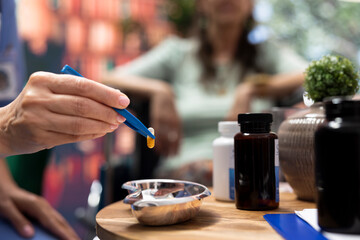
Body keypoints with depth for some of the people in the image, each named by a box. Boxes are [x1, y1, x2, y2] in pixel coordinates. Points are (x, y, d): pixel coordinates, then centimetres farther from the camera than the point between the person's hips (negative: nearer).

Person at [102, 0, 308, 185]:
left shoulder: (268, 53, 18)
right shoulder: (178, 52, 17)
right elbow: (111, 80, 8)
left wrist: (252, 90, -16)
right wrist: (158, 90, -12)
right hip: (184, 168, 0)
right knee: (201, 171, -36)